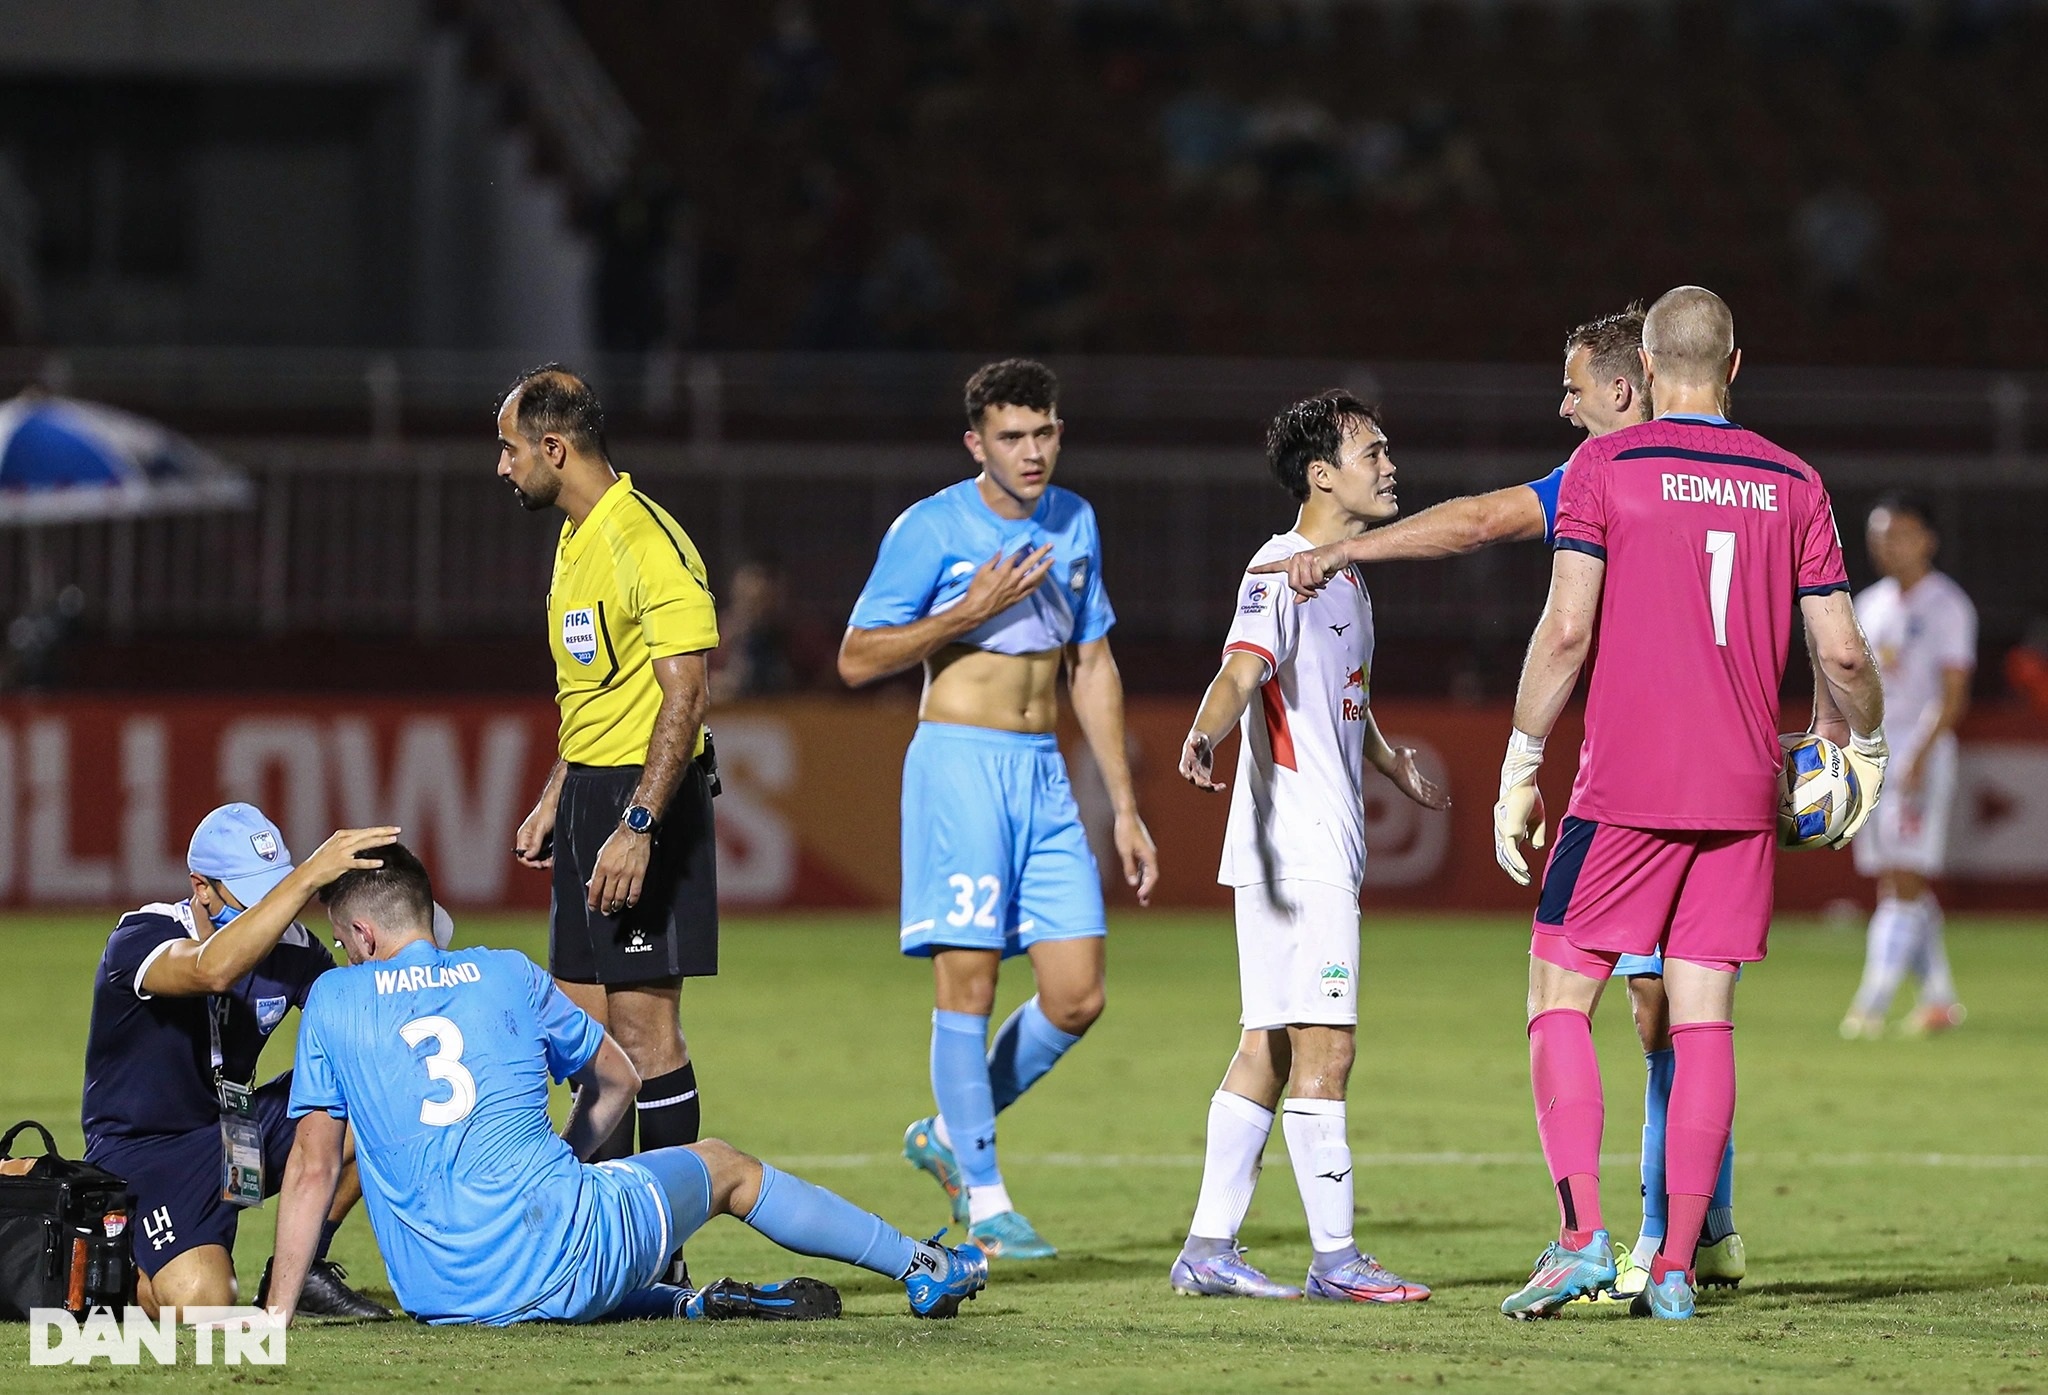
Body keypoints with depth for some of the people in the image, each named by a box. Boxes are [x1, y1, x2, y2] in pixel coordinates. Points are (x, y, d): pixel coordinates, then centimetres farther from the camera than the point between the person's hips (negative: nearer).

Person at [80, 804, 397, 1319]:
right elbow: (213, 970, -46)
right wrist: (309, 877, -51)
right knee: (199, 1300, -30)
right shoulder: (139, 938, -23)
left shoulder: (289, 946, -4)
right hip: (143, 1154, -6)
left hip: (239, 1131, 6)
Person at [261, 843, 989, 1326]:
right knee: (724, 1168, 26)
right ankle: (923, 1268, 37)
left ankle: (676, 1303, 12)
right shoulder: (506, 973, 10)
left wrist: (276, 1314, 5)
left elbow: (313, 1168, 2)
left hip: (440, 1297, 0)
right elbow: (618, 1080, 24)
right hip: (559, 1253, 0)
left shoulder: (332, 999, 7)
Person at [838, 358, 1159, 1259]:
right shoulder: (931, 530, -7)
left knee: (1077, 998, 0)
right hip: (959, 767, -6)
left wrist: (1125, 808, 16)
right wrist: (970, 611, -16)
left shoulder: (1074, 524, 11)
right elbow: (857, 660, -6)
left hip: (1044, 774, 6)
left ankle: (952, 1135, 20)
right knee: (969, 982, -8)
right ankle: (984, 1202, 0)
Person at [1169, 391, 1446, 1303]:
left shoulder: (1346, 575, 18)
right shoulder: (1284, 570, -12)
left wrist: (1395, 768, 52)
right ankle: (1334, 1257, -6)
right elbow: (1243, 670, -29)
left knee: (1270, 1047, 9)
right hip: (1294, 847, -10)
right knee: (1324, 1046, -9)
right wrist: (1204, 736, -49)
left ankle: (1208, 1250, 11)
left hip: (1329, 845, 10)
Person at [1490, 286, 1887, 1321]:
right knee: (1703, 1018, 5)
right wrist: (1862, 743, 25)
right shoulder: (1792, 485, 7)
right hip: (1742, 793, 3)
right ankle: (1676, 1267, 2)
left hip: (1624, 788, -3)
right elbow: (1840, 654, 6)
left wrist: (1520, 767, -3)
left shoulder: (1605, 467, -2)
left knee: (1560, 1001, 3)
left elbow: (1566, 627, -10)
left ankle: (1581, 1235, -12)